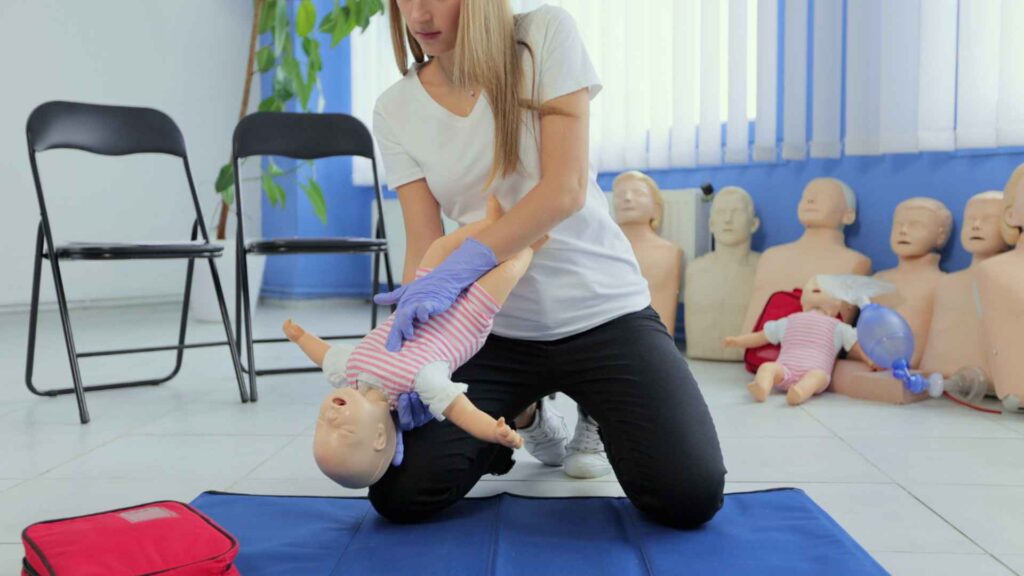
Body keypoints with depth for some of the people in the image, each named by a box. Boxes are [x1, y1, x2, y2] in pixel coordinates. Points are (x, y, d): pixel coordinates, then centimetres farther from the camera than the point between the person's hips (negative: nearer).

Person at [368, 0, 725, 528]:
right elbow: (423, 242, -4)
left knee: (690, 497, -17)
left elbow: (565, 190, -16)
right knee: (400, 494, -10)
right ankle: (519, 417, 20)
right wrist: (407, 332, -23)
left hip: (600, 309, -2)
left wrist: (460, 268, -28)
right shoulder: (395, 110, 0)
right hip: (492, 326, 3)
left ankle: (596, 412, 17)